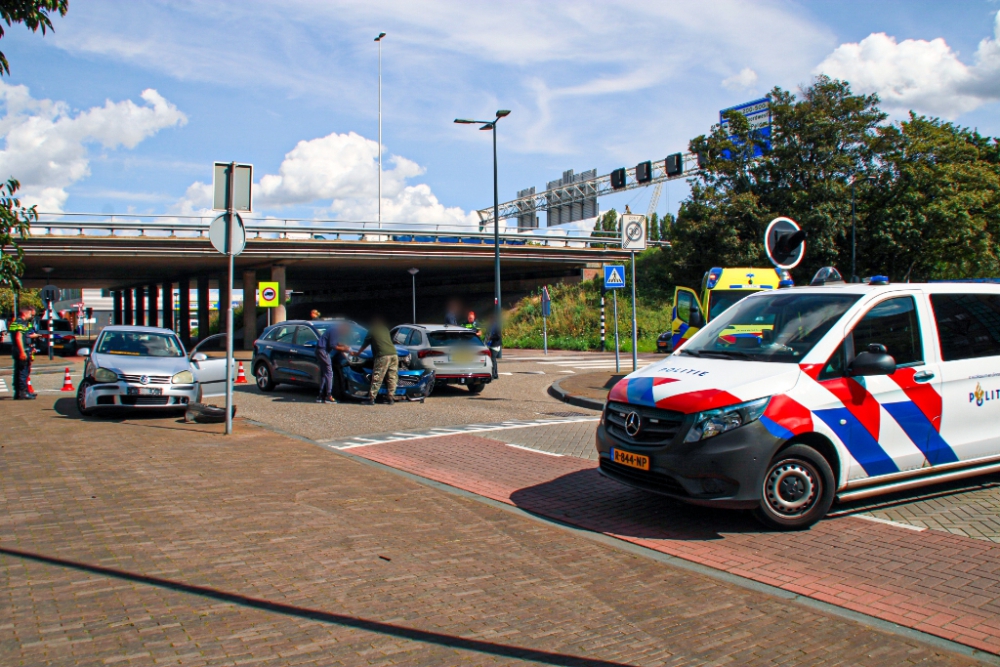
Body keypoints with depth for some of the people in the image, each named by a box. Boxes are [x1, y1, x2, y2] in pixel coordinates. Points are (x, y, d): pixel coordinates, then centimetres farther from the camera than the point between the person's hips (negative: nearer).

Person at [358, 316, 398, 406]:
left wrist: (357, 353, 36)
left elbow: (364, 345, 20)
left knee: (377, 378, -3)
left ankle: (371, 399, -5)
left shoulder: (372, 331, 11)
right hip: (393, 354, 5)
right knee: (392, 378, 9)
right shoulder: (386, 329, 23)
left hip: (383, 356, -5)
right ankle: (391, 398, 8)